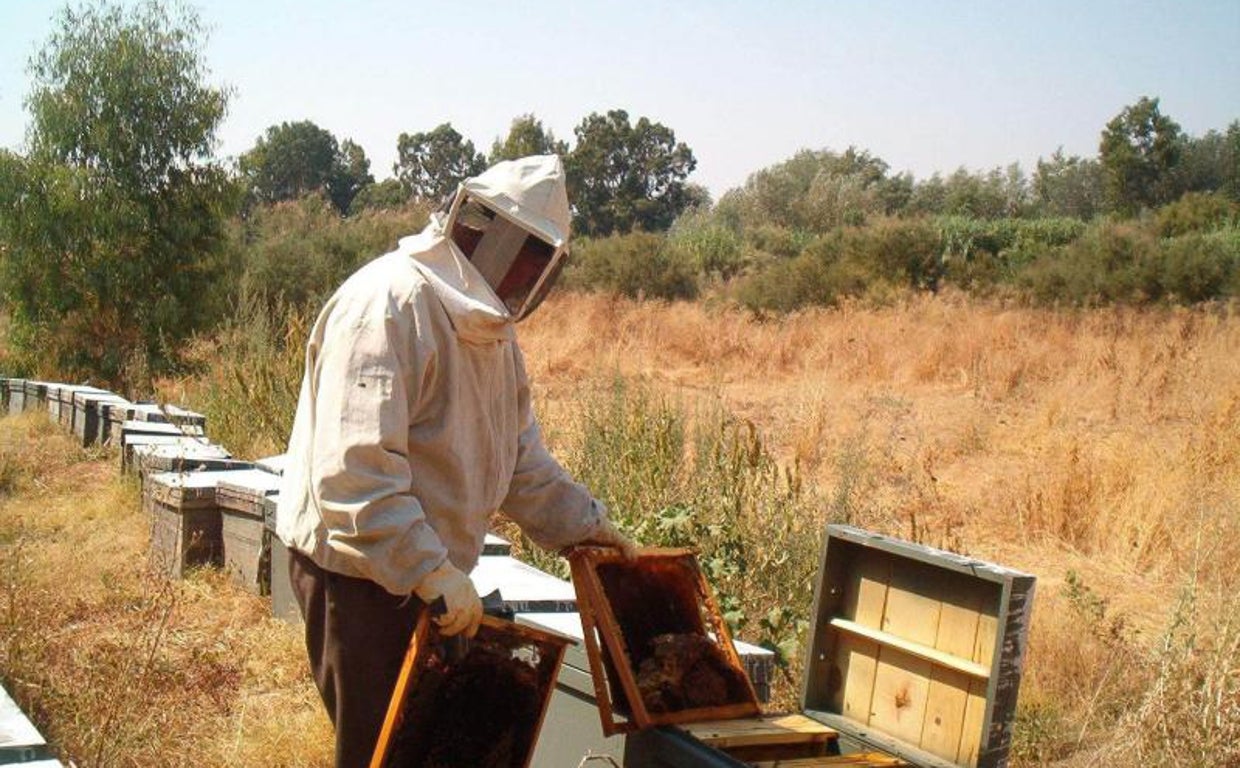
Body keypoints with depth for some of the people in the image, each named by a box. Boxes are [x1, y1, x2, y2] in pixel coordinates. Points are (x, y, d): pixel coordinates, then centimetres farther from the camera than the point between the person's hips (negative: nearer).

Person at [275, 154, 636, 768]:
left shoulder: (489, 322, 11)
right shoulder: (387, 305, -21)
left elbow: (517, 451, 21)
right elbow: (352, 467, -30)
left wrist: (579, 522, 15)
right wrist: (430, 571, -33)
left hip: (428, 573, 9)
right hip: (359, 571, -9)